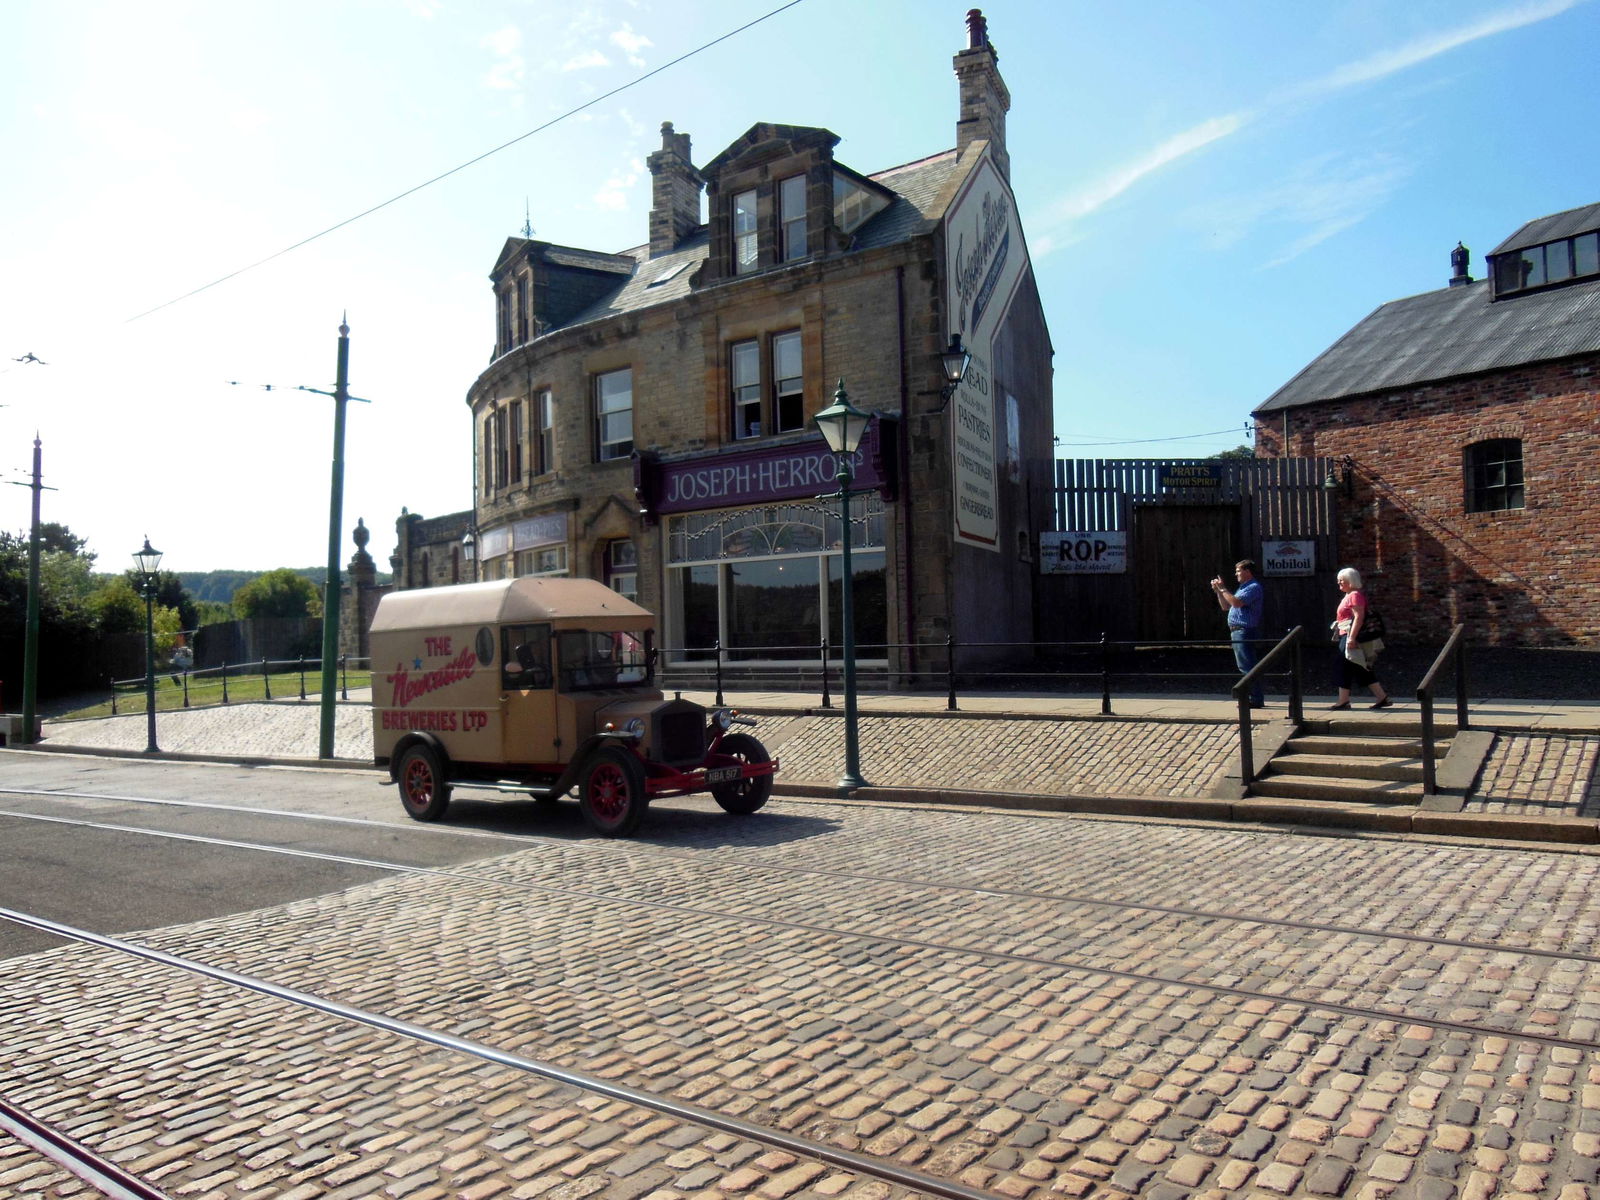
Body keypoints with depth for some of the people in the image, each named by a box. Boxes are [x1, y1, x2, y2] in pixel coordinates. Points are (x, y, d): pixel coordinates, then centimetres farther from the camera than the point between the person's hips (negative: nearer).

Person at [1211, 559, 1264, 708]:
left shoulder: (1254, 587, -10)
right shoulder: (1242, 588, 22)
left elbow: (1236, 602, -24)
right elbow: (1225, 607, 24)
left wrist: (1223, 588, -15)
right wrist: (1218, 591, 14)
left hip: (1244, 632, -11)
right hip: (1237, 632, 11)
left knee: (1248, 667, -11)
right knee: (1247, 667, 13)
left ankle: (1256, 699, -10)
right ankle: (1256, 698, 18)